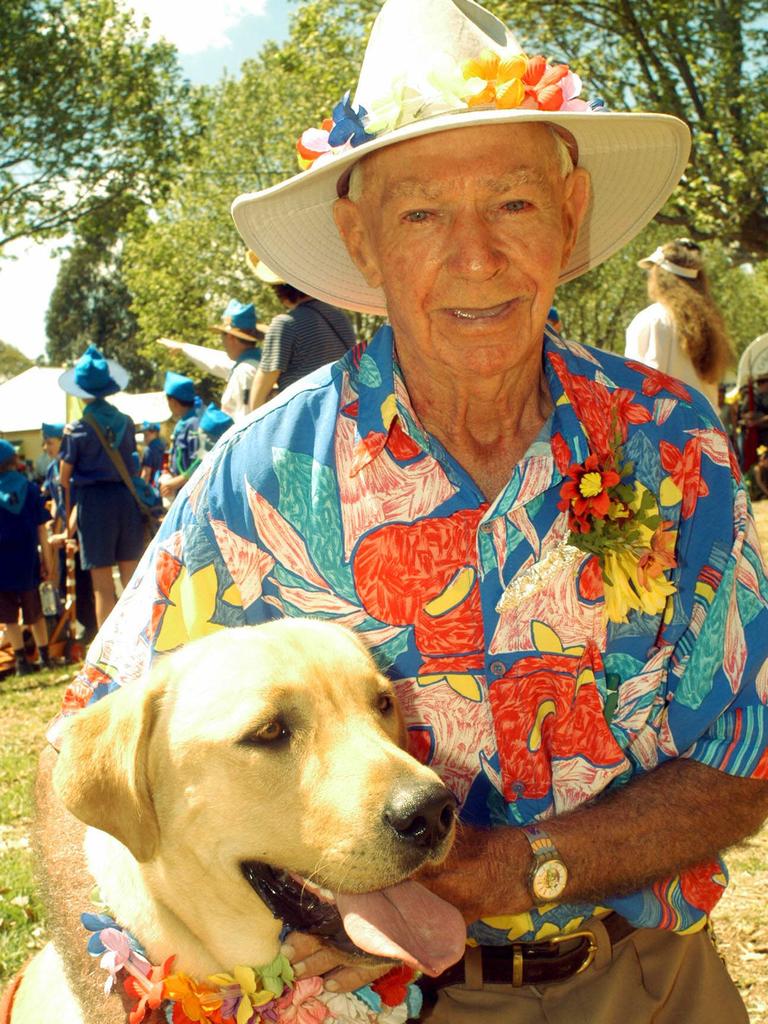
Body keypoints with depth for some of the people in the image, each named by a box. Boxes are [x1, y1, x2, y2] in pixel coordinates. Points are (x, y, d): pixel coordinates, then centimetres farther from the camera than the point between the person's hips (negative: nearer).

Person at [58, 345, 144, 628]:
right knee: (131, 578, 12)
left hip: (94, 500, -4)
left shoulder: (78, 429, -6)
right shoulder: (125, 422, 4)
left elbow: (65, 477, 0)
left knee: (102, 585, 1)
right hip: (127, 497, 4)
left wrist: (68, 514, 11)